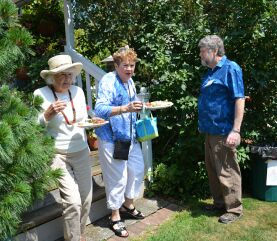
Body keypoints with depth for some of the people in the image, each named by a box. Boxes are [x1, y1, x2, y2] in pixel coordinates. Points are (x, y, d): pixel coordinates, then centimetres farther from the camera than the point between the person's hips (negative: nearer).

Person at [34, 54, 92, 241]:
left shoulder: (78, 91, 5)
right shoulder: (41, 94, -10)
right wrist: (47, 115, -25)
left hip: (82, 153, 5)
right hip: (57, 155, -5)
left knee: (86, 200, 10)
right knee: (73, 201, -12)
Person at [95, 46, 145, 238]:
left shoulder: (130, 81, 8)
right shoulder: (108, 81, -19)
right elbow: (100, 109, -33)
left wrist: (139, 107, 2)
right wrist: (125, 108, -45)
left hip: (130, 136, 9)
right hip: (112, 138, -8)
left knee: (137, 170, 17)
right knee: (118, 178, 1)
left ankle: (128, 205, 40)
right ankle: (115, 217, 23)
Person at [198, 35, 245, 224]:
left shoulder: (230, 68, -10)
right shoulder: (210, 72, 14)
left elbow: (239, 100, -16)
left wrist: (235, 130, -22)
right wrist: (203, 124, 18)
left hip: (223, 132, -9)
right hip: (210, 131, 9)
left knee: (227, 172, 2)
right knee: (213, 170, 17)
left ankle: (234, 209, 18)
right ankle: (219, 202, 32)